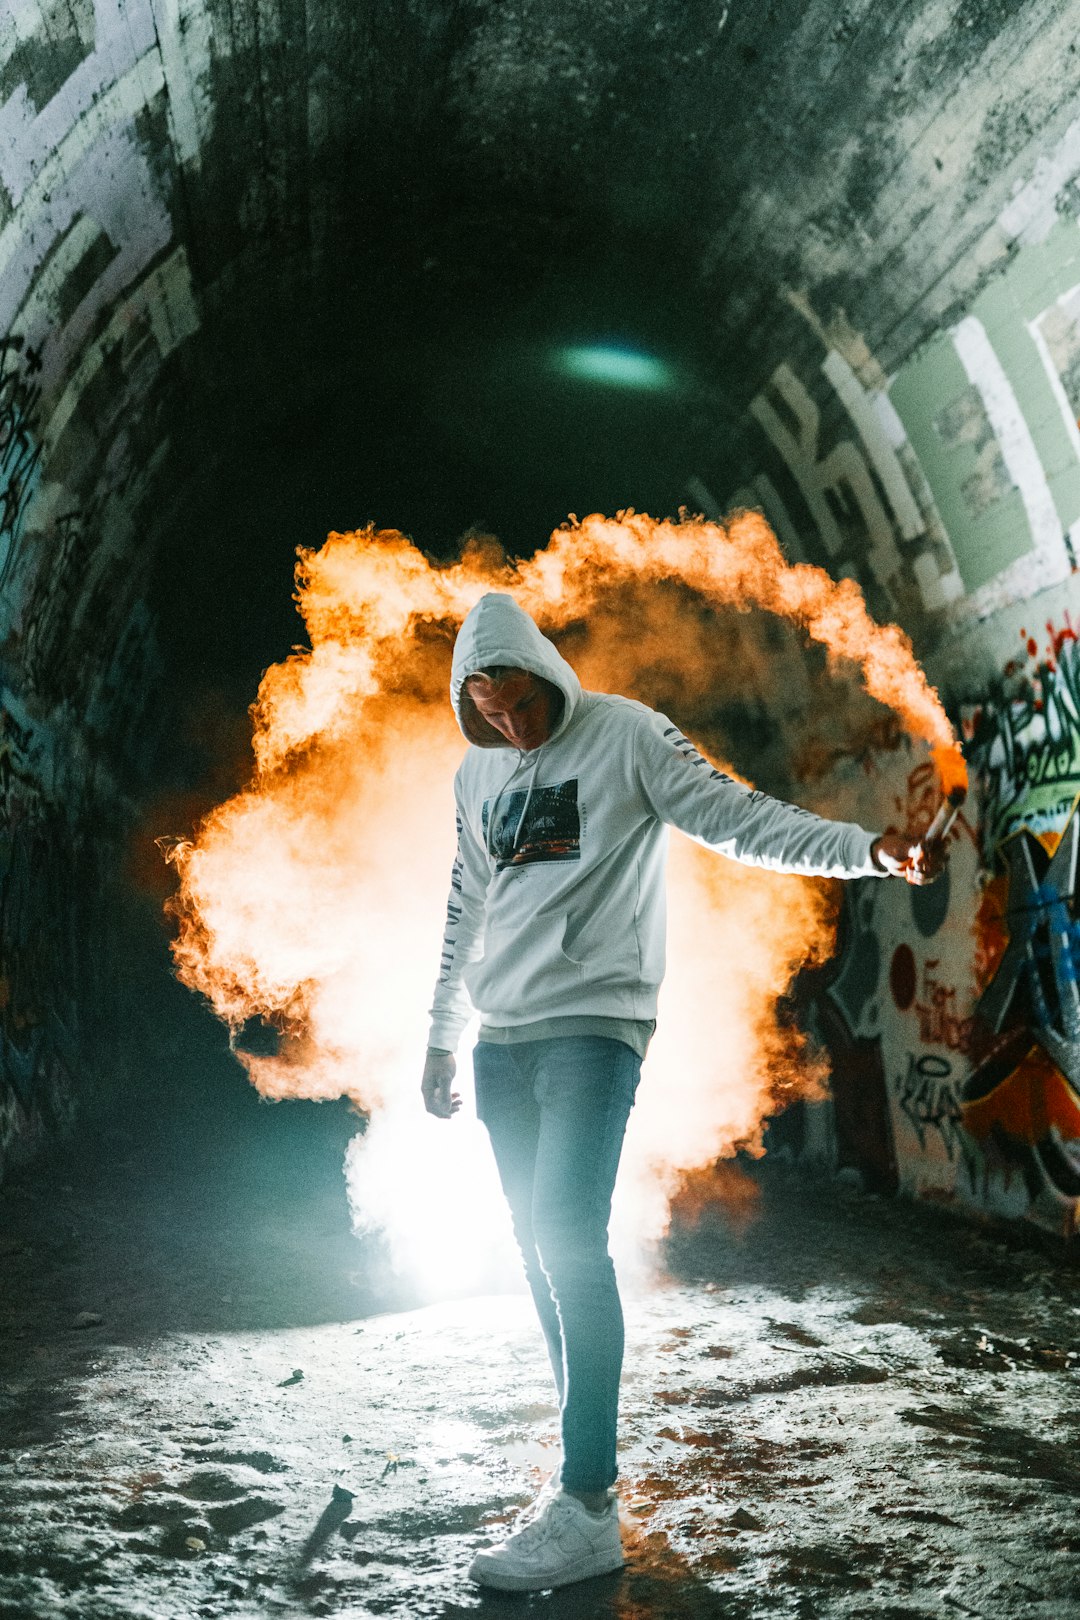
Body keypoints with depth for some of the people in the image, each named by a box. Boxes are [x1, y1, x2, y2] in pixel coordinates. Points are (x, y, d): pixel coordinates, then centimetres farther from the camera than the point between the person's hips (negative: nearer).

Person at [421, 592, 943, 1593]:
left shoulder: (626, 734, -3)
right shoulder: (476, 774, 14)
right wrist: (441, 1038, 23)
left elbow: (736, 818, -8)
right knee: (543, 1250, 7)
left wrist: (867, 849, -22)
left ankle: (587, 1510, -11)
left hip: (594, 1028, -6)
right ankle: (582, 1465, 19)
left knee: (568, 1235, -17)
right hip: (501, 1041, 6)